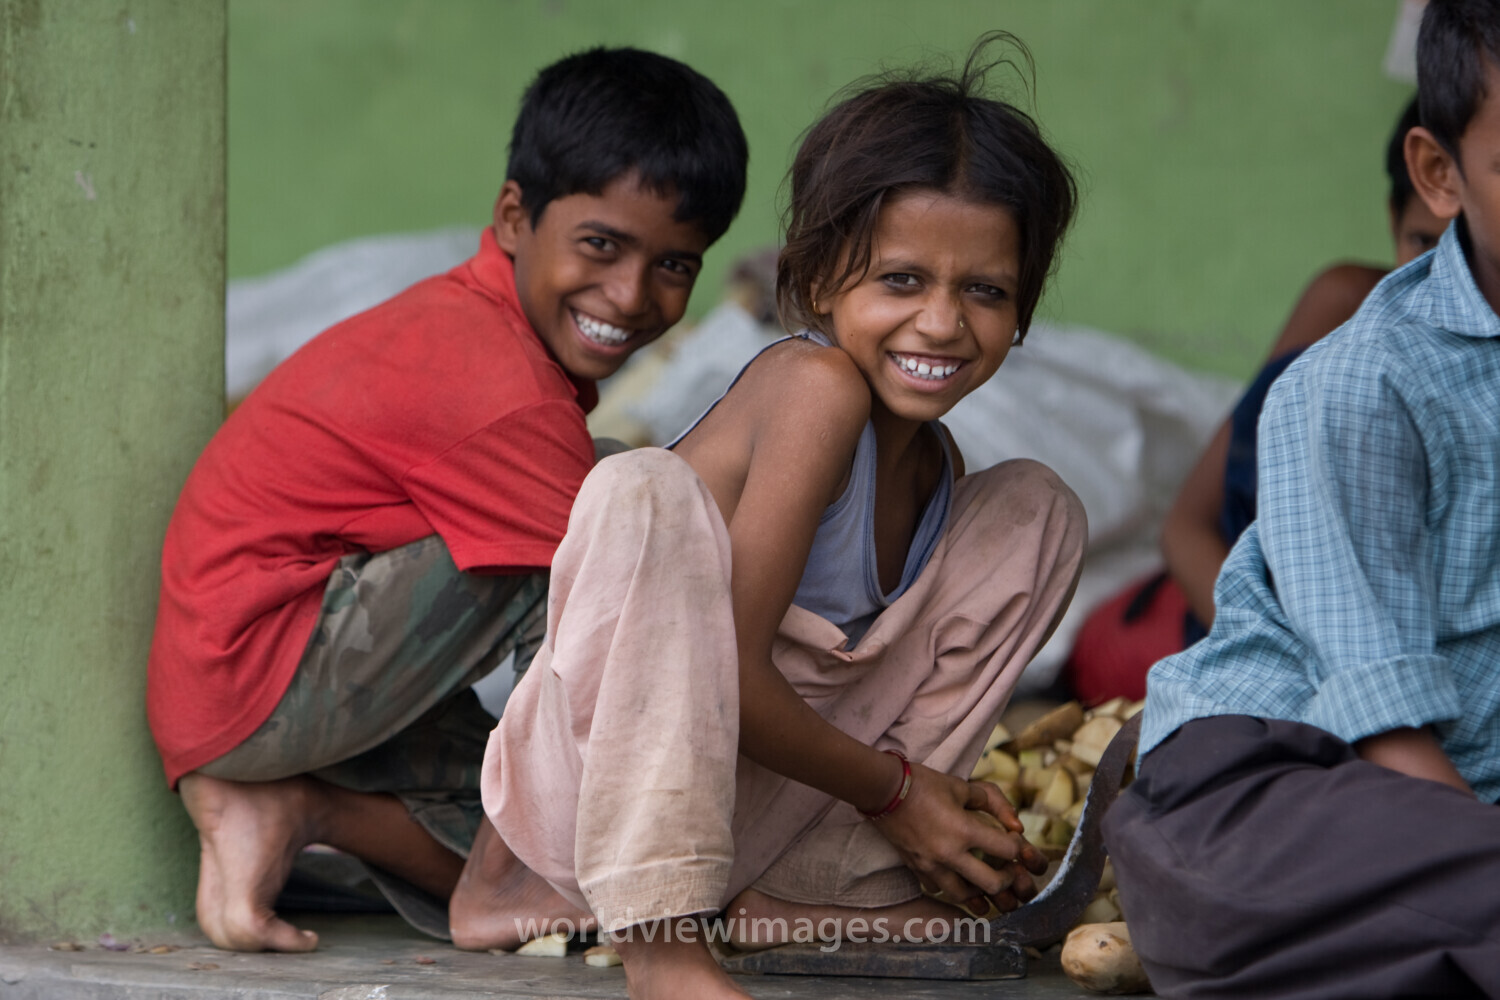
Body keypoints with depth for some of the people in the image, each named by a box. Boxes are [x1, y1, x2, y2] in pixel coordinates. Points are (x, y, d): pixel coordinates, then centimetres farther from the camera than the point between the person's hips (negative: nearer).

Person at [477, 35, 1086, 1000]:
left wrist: (942, 801, -5)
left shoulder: (934, 466, 6)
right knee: (644, 490, -34)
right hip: (591, 785, -8)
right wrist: (893, 790, -10)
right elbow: (730, 668, -22)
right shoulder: (819, 387, -19)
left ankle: (816, 888, -2)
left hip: (756, 800, 8)